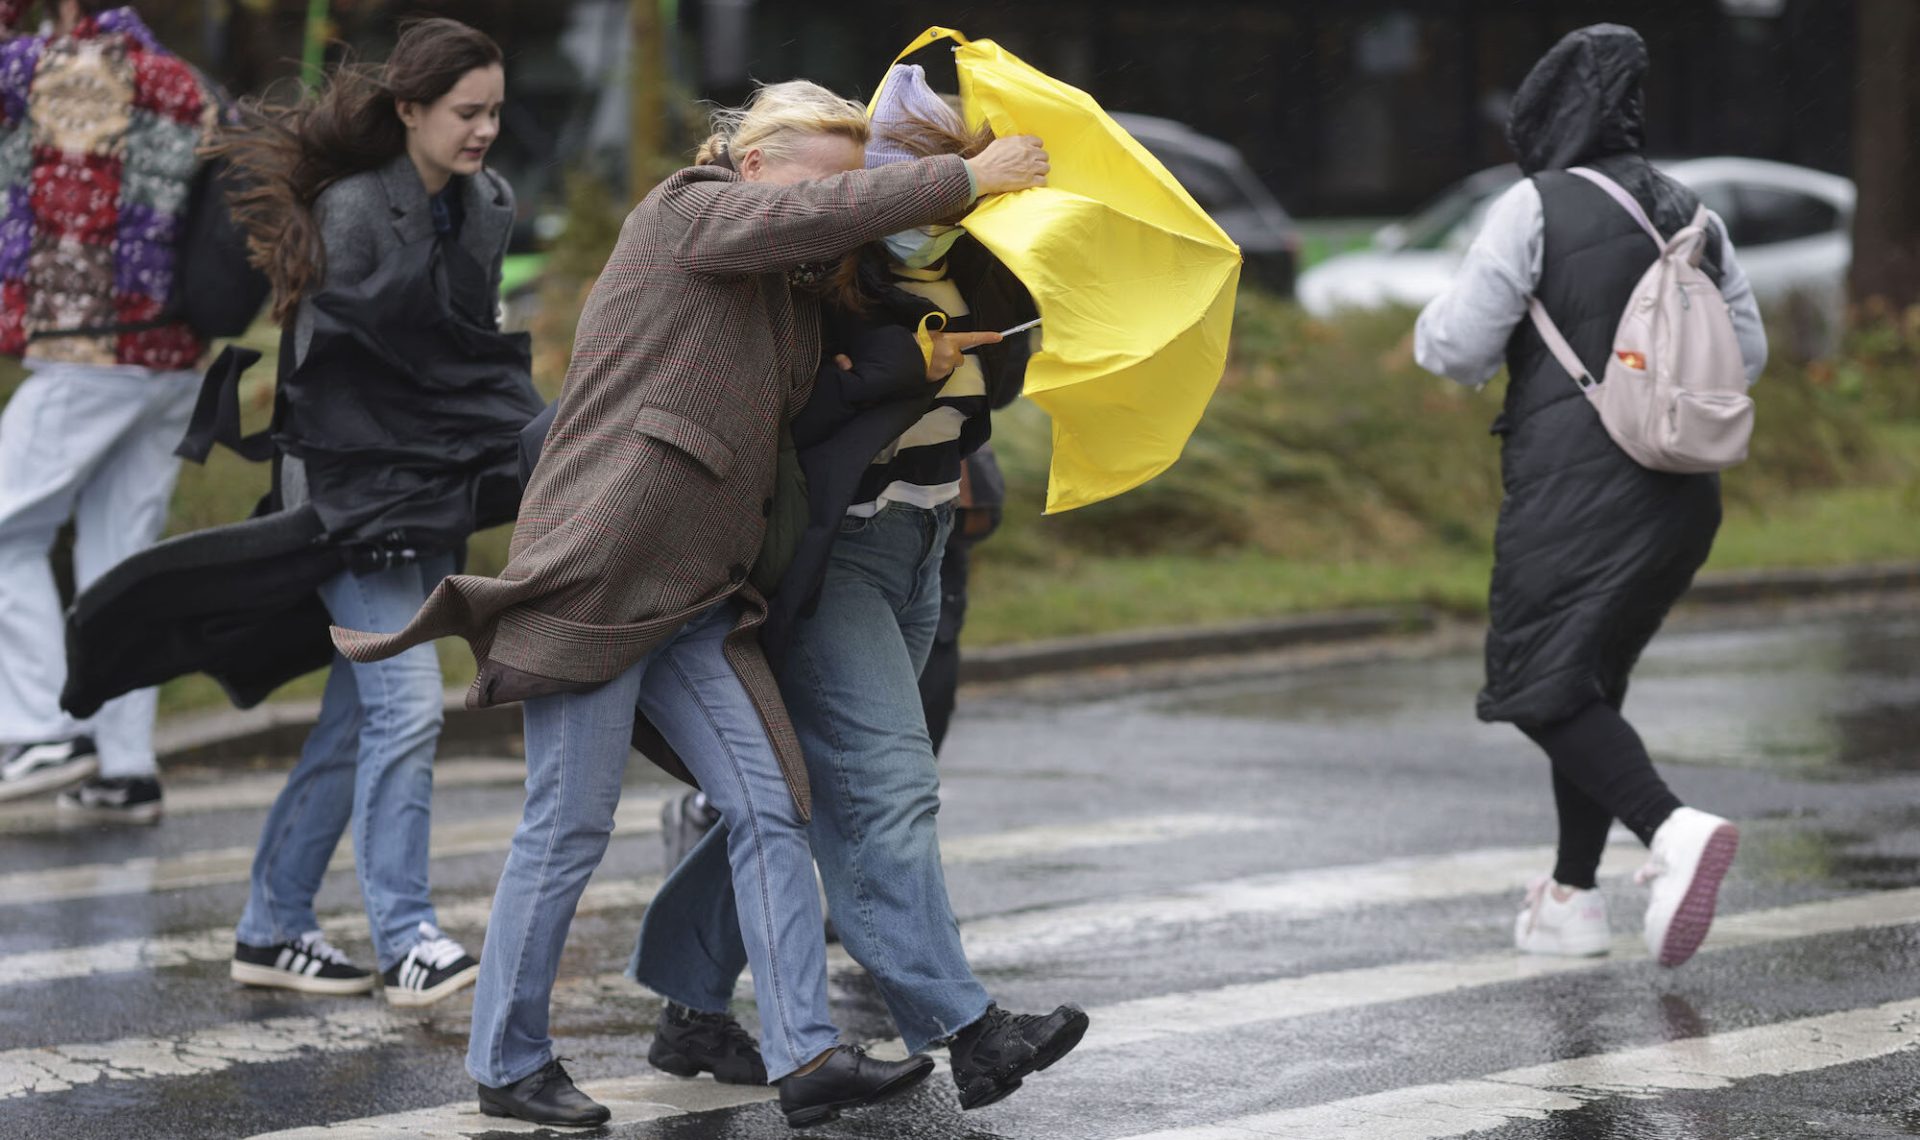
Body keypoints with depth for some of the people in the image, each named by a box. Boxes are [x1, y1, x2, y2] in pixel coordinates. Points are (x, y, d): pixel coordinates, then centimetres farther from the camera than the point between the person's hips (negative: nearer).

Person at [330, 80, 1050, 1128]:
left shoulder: (788, 289, 21)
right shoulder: (686, 212, -4)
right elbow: (820, 215, -19)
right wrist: (968, 178, -15)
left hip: (695, 598, 8)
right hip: (595, 570, -8)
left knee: (768, 806, -3)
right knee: (569, 827, -4)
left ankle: (804, 1054, -7)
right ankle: (507, 1065, 8)